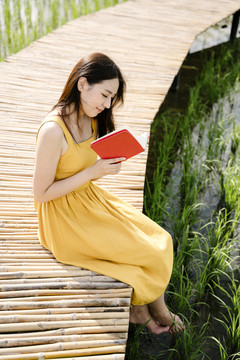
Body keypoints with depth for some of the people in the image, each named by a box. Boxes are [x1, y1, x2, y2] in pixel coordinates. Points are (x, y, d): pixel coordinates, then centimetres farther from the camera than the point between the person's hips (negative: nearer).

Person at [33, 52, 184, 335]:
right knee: (151, 254, -6)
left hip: (91, 199, 8)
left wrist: (107, 167, -6)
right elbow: (41, 193, -20)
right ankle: (156, 310, 24)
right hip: (66, 219, -8)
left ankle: (141, 309, 16)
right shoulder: (53, 130, -25)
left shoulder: (91, 120, 2)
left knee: (160, 239, 0)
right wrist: (93, 172, -24)